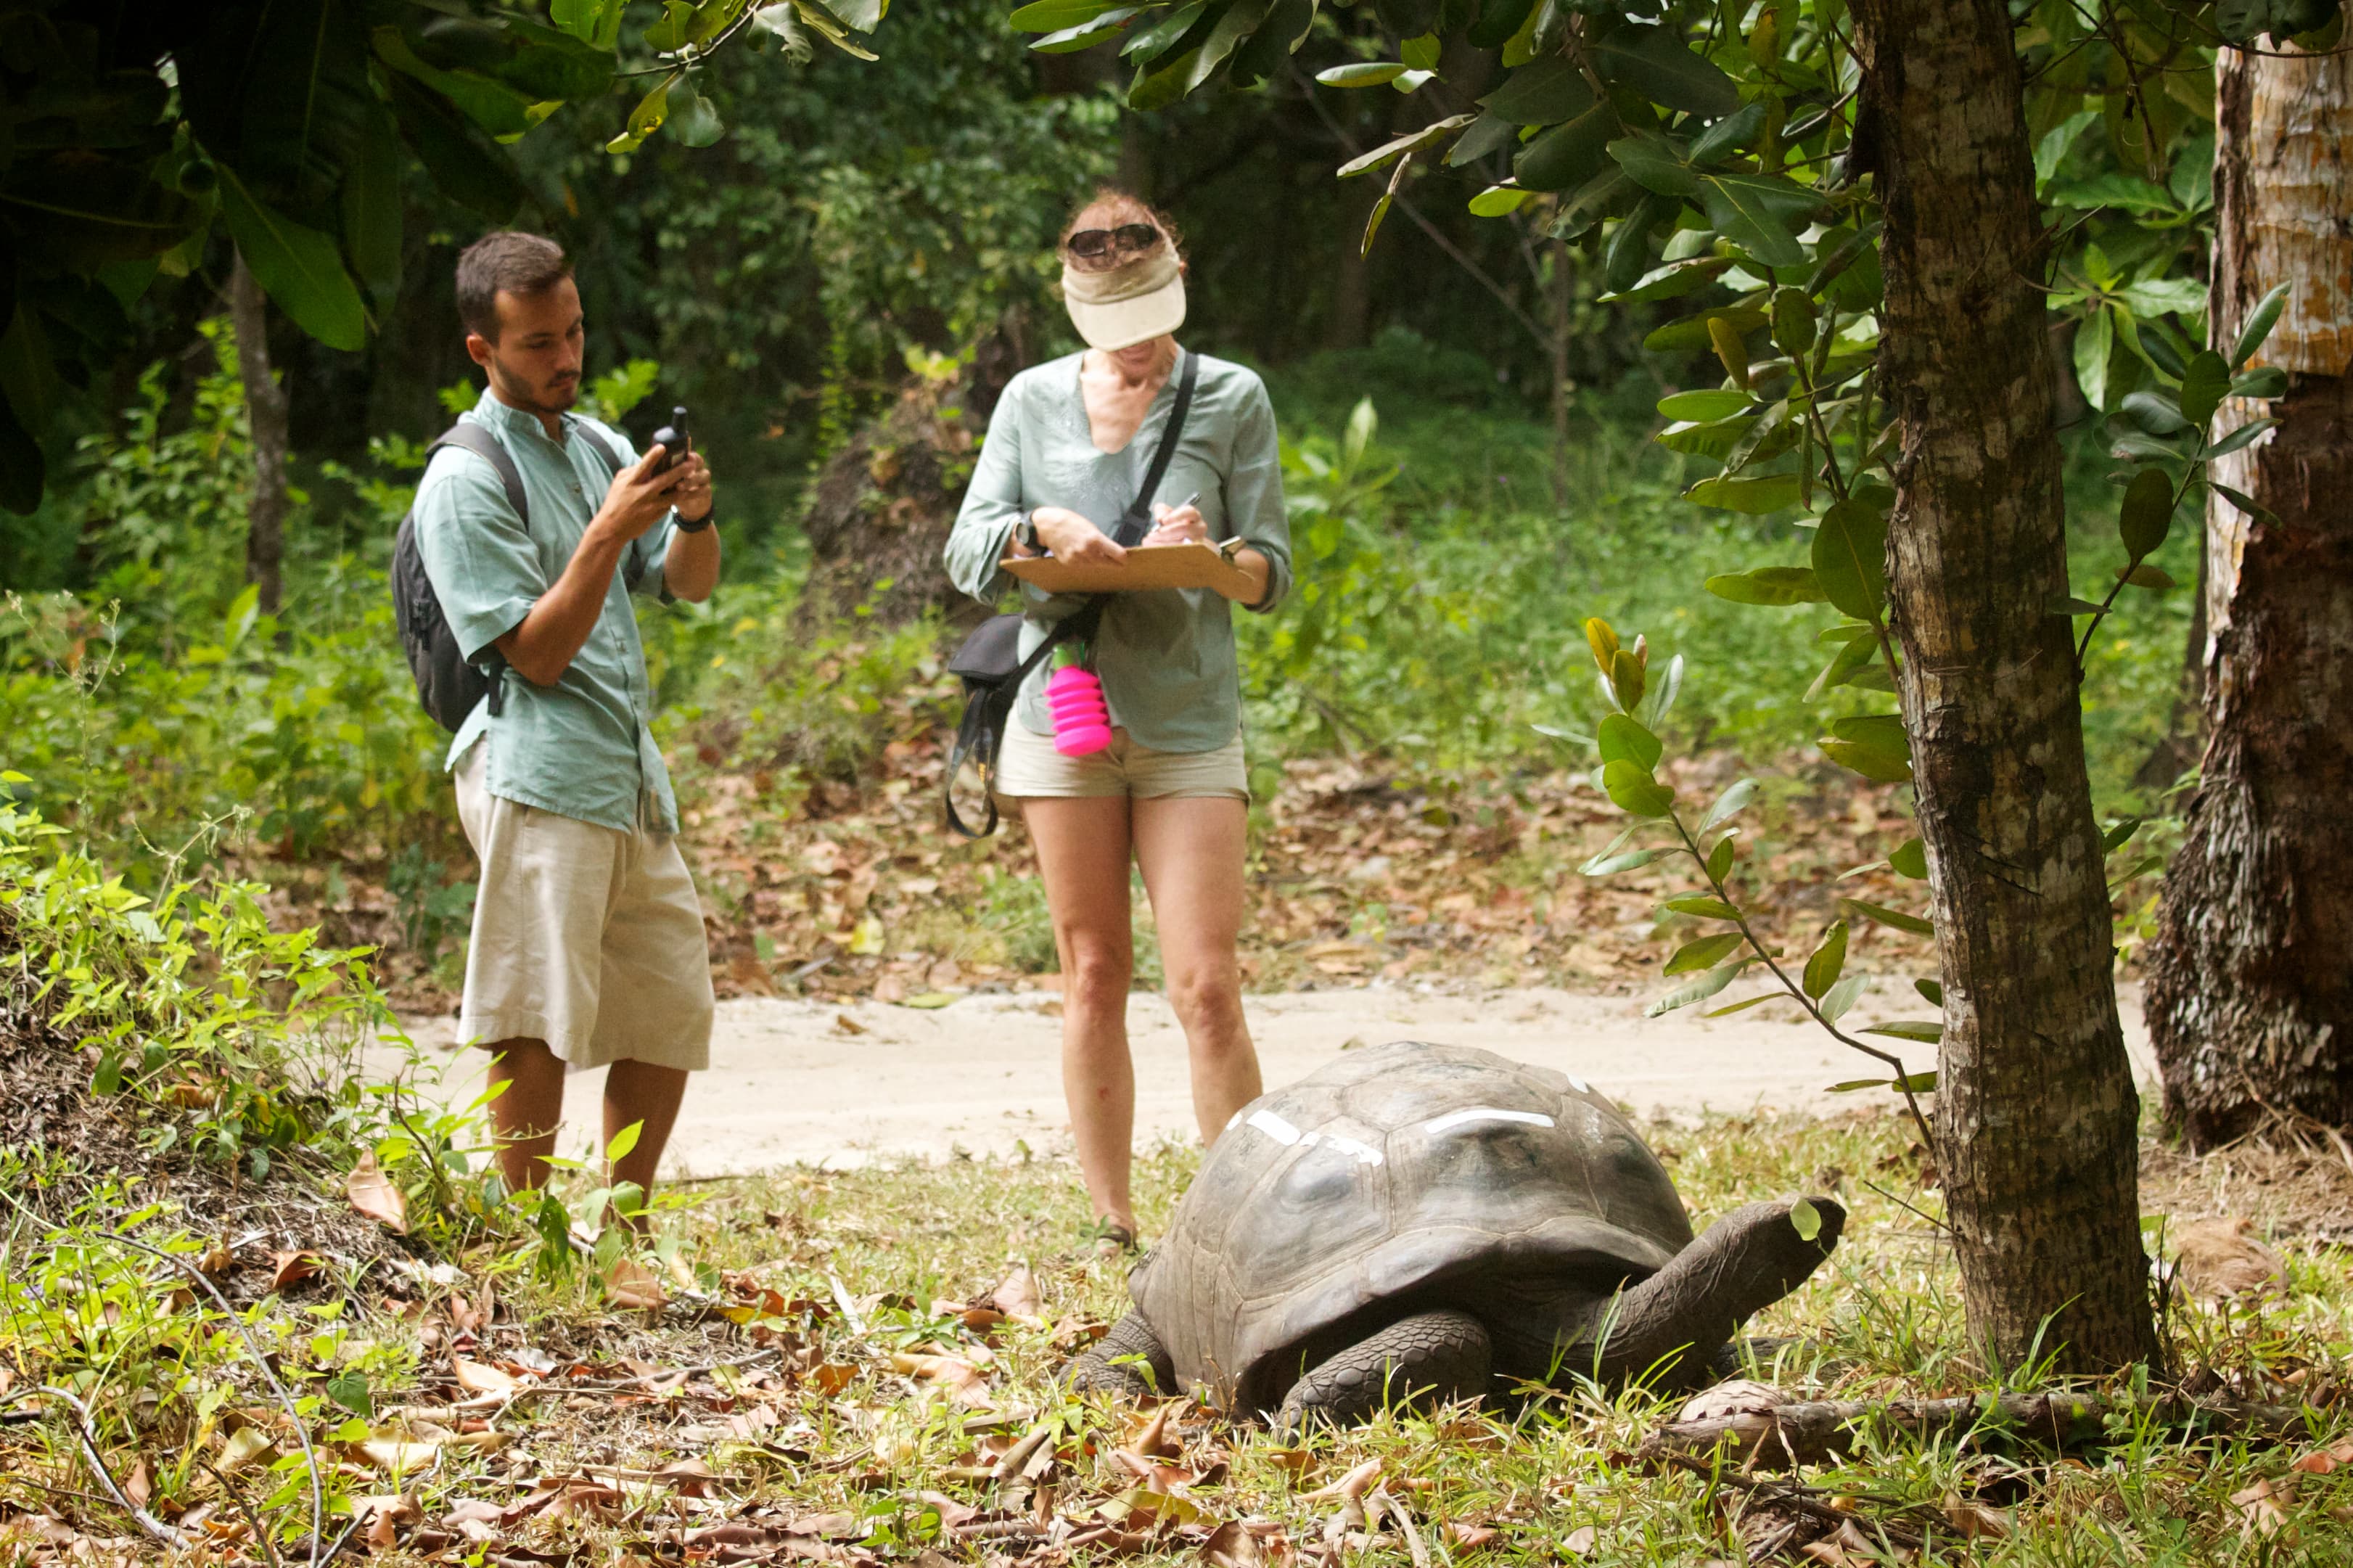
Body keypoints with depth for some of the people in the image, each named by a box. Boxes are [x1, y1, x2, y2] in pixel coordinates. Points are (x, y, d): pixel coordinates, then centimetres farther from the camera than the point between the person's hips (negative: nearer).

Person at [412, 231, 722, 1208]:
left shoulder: (600, 447, 17)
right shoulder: (466, 479, -7)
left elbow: (691, 585, 14)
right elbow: (536, 652, -12)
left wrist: (694, 516, -7)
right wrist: (610, 531, -19)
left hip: (631, 778, 8)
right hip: (537, 775, -8)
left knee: (673, 1013, 11)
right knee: (536, 1025, -11)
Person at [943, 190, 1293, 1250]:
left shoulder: (1232, 399, 4)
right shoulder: (1033, 401, 9)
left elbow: (1272, 572, 4)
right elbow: (967, 554, 5)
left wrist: (1212, 555, -19)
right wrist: (1042, 531, -16)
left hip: (1190, 721, -2)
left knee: (1206, 986, -10)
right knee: (1093, 979, 5)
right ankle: (1111, 1226, 11)